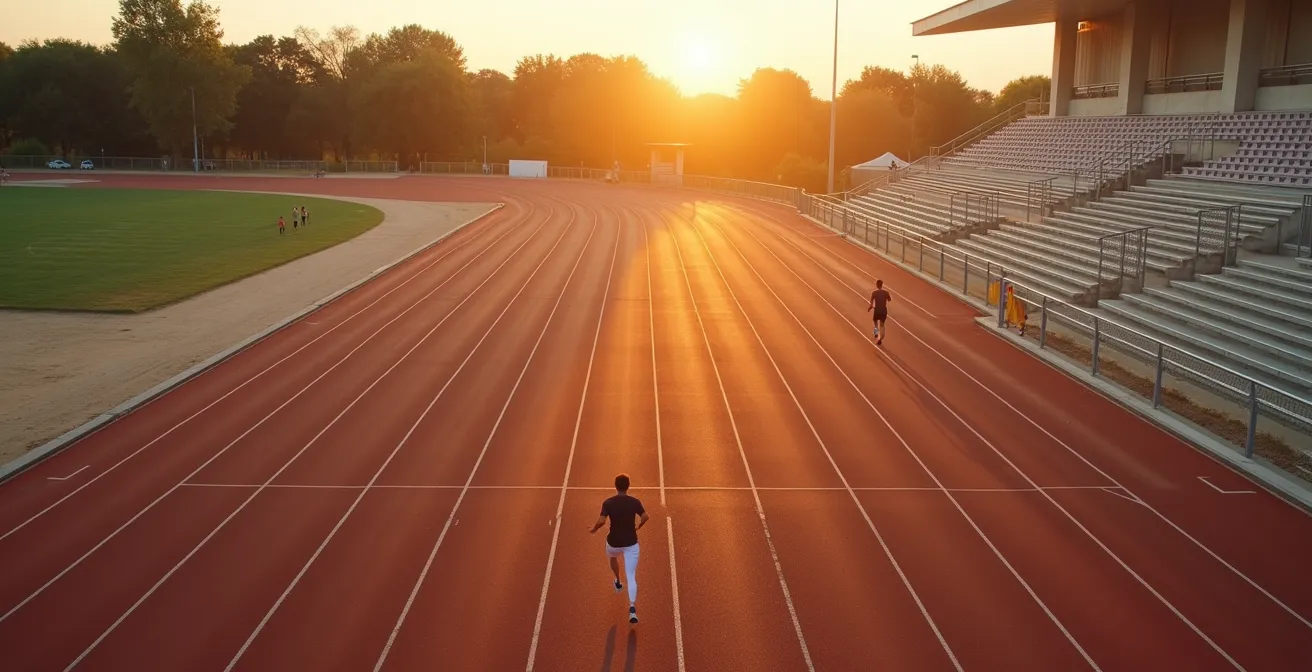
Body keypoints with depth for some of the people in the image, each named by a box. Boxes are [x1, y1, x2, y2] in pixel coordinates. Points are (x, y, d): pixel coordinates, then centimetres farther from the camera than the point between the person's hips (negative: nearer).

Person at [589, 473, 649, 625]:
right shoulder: (635, 502, -7)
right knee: (631, 577, 2)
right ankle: (632, 608, -15)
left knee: (612, 556, 38)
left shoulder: (608, 503, -12)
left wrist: (594, 529, -1)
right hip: (631, 543, 0)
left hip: (614, 542, 0)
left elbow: (601, 521, -21)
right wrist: (638, 526, 5)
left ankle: (618, 582, 55)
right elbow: (645, 517, -15)